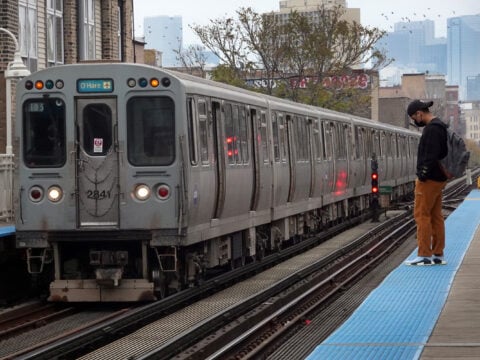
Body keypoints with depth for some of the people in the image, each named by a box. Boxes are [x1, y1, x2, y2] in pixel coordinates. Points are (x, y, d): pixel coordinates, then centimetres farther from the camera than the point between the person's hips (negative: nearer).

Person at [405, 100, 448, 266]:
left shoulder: (432, 129, -17)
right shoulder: (439, 126, 16)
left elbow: (431, 157, -24)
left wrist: (422, 177, -19)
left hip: (429, 180, -10)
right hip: (437, 179, 10)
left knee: (422, 215, -6)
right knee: (436, 216, 10)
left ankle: (424, 255, -6)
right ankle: (438, 255, 13)